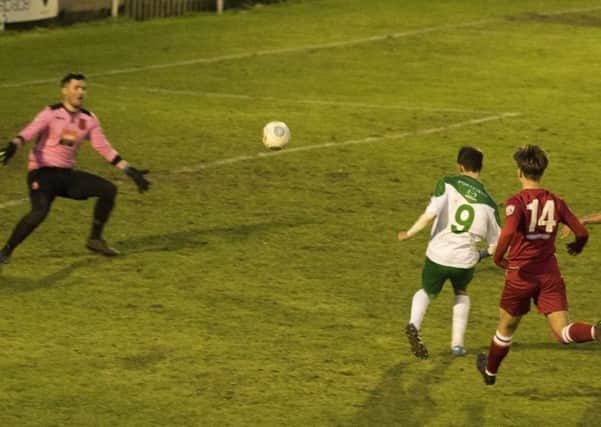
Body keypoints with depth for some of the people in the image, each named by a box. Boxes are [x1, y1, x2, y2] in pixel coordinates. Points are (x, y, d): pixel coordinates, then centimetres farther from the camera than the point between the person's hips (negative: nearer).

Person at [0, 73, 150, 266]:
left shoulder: (89, 119, 7)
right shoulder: (52, 113, -9)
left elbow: (104, 148, 7)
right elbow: (29, 131, -24)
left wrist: (130, 171, 1)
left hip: (67, 174, 6)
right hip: (43, 172, -6)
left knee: (108, 189, -3)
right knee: (40, 211, -29)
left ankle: (95, 239, 10)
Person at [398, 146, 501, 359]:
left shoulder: (447, 184, -4)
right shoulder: (488, 203, 2)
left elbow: (431, 213, -18)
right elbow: (496, 244, 6)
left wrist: (409, 233, -5)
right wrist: (481, 255, 26)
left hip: (437, 255, -1)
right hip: (465, 261, 1)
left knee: (426, 292, 25)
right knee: (461, 292, 32)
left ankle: (414, 325, -5)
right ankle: (457, 343, 25)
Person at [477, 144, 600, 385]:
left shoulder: (517, 202, -12)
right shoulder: (555, 202, 2)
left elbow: (508, 231, -32)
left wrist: (498, 257, -16)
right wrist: (577, 246, 29)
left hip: (521, 275, -3)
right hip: (550, 274, 3)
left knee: (506, 328, 20)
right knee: (563, 333, -5)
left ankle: (490, 372, 42)